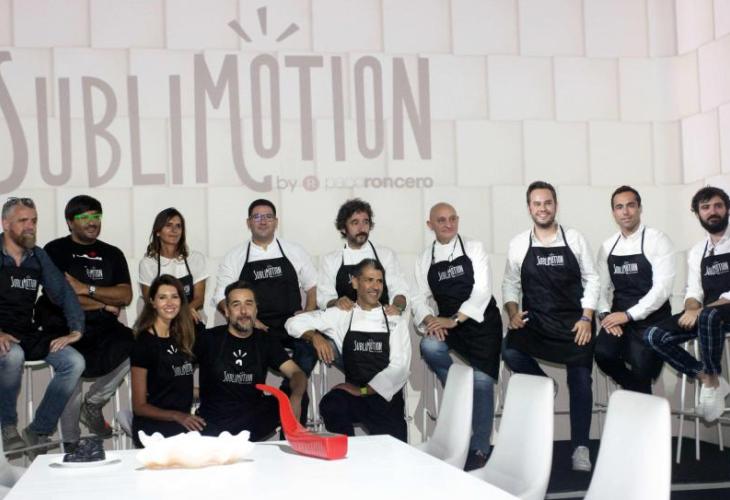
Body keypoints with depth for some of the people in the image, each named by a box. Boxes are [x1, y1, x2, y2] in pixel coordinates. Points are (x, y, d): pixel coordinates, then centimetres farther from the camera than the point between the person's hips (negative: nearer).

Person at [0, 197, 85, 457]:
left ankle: (38, 432, -7)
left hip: (29, 335, 5)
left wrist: (76, 330, -7)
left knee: (74, 362, -17)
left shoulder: (39, 257, 11)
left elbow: (63, 293, 9)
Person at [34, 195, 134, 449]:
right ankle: (71, 445, -16)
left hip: (103, 329, 4)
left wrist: (86, 289, -9)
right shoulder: (56, 250, 4)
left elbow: (125, 296, 4)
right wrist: (105, 304, -1)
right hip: (65, 328, -4)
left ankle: (93, 403, -1)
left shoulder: (112, 254, 16)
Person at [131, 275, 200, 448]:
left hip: (183, 420, 6)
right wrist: (177, 416, -18)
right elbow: (139, 406, -6)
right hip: (153, 426, -6)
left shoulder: (179, 338, 14)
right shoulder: (144, 343, -4)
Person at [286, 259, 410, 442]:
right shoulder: (342, 315, 9)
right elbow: (295, 323, 8)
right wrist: (315, 336, -13)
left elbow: (399, 367, -3)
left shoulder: (396, 321, 7)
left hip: (387, 397, -1)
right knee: (330, 405, -32)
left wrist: (363, 390, -12)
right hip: (354, 396, 1)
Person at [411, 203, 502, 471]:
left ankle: (479, 449, 2)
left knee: (482, 381, -10)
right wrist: (429, 320, -18)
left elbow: (482, 291, -10)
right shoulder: (425, 259, 9)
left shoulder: (473, 248, -1)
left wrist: (454, 320, -19)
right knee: (429, 347, -29)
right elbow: (420, 297, 3)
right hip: (447, 325, 2)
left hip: (481, 322, -2)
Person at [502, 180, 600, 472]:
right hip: (535, 321, 0)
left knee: (580, 381, -4)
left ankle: (580, 447, 8)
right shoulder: (518, 244, 2)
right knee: (510, 351, -28)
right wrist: (513, 312, -10)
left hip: (574, 321, 0)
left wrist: (586, 318, -8)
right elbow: (510, 284, 8)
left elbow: (591, 280, 2)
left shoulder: (575, 239, 0)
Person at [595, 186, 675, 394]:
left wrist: (628, 315, -20)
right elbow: (602, 287, 8)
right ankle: (637, 392, 6)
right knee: (603, 353, -22)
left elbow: (662, 287, -14)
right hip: (619, 317, 4)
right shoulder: (607, 247, 10)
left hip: (651, 319, -4)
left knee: (641, 373, -15)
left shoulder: (658, 240, -6)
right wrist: (604, 313, -13)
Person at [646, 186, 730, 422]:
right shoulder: (697, 251, 16)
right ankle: (708, 379, -7)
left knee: (708, 316, -41)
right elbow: (693, 292, 9)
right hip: (704, 312, 6)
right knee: (653, 336, -15)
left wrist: (701, 311, -23)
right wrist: (692, 310, -15)